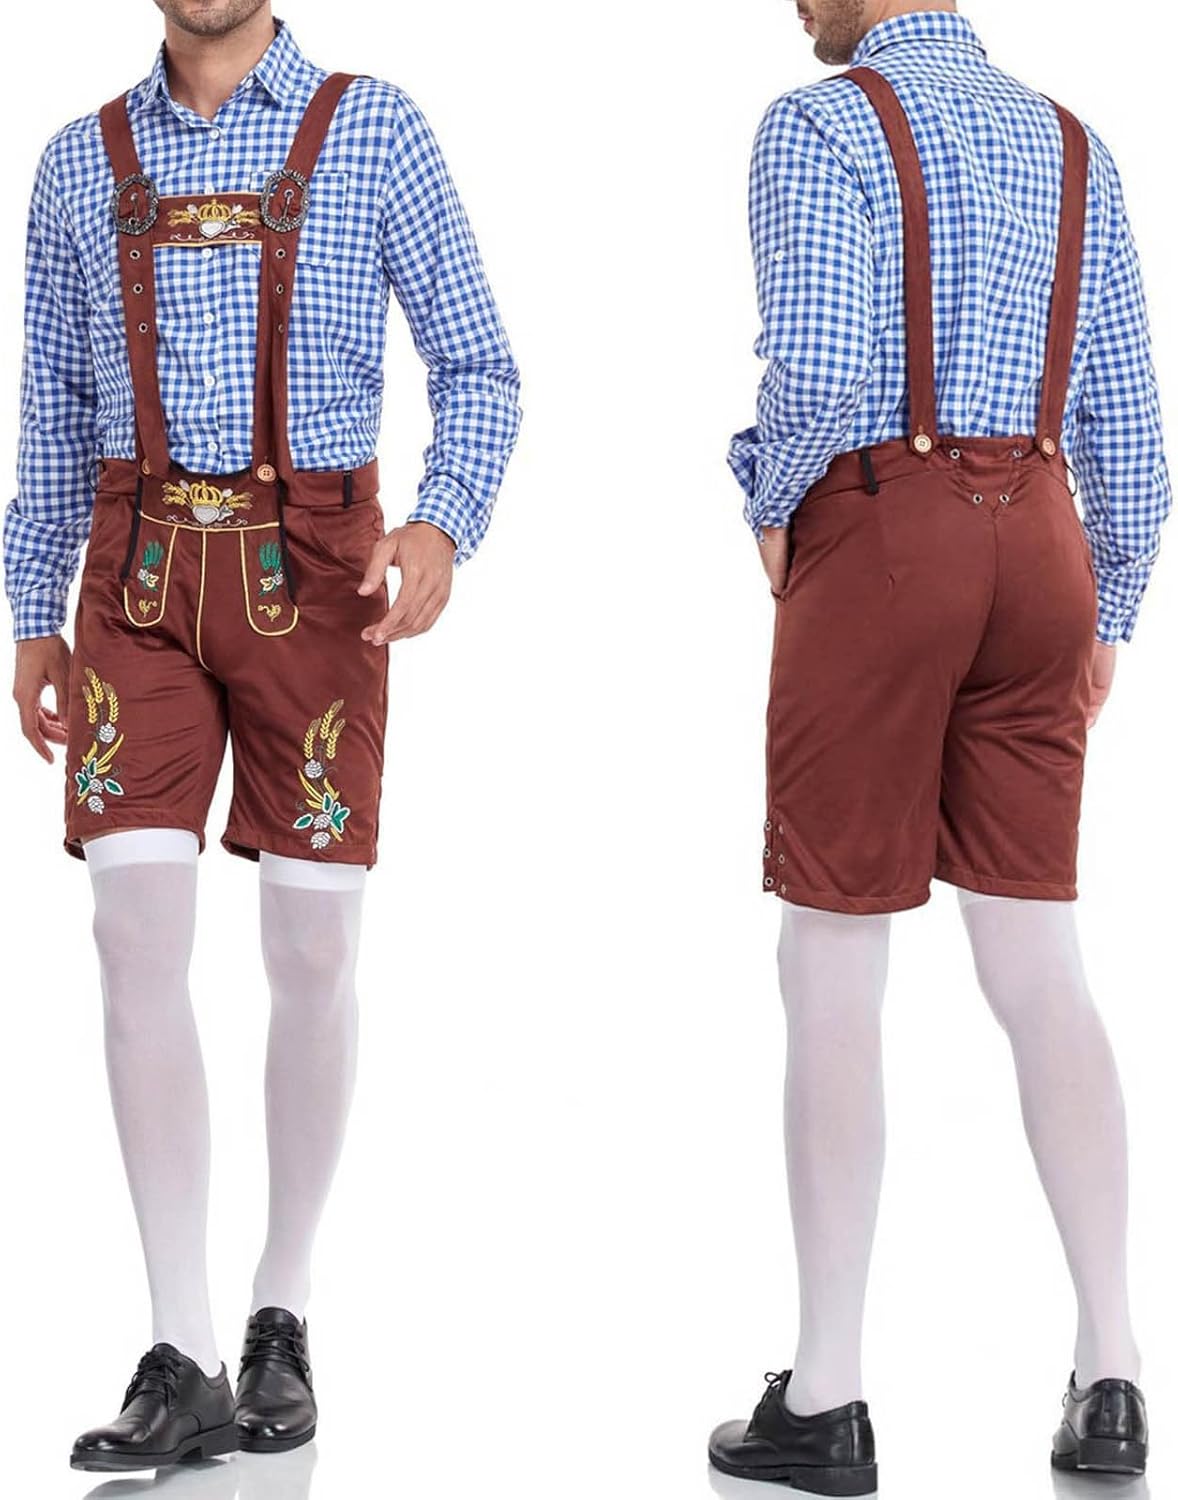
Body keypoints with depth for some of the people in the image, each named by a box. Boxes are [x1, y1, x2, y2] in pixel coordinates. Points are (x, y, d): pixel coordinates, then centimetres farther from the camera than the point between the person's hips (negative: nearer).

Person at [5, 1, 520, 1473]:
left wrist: (445, 530, -20)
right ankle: (183, 1368, -11)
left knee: (310, 951, -2)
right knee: (136, 934, -13)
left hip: (311, 576, -2)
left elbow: (476, 370, 0)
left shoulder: (376, 131, 2)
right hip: (142, 578, 2)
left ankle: (279, 1319, 17)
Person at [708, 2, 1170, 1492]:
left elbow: (816, 370, -19)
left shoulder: (818, 123, -6)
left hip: (876, 544, -6)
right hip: (1040, 549, 6)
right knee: (1038, 969, 8)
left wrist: (772, 515, 1)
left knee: (832, 972, 1)